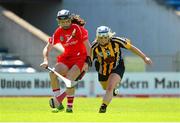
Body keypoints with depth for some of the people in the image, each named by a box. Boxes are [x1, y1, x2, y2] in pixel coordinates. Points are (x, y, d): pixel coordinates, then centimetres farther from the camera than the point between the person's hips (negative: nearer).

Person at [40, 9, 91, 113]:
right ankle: (59, 104, -16)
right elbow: (47, 48, 6)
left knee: (69, 79, -27)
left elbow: (87, 45, -11)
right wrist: (46, 60, -11)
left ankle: (70, 106, -11)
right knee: (53, 73, -22)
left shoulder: (78, 29, -11)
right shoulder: (58, 33, 1)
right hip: (66, 58, 4)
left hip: (80, 58, -4)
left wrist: (87, 61, -18)